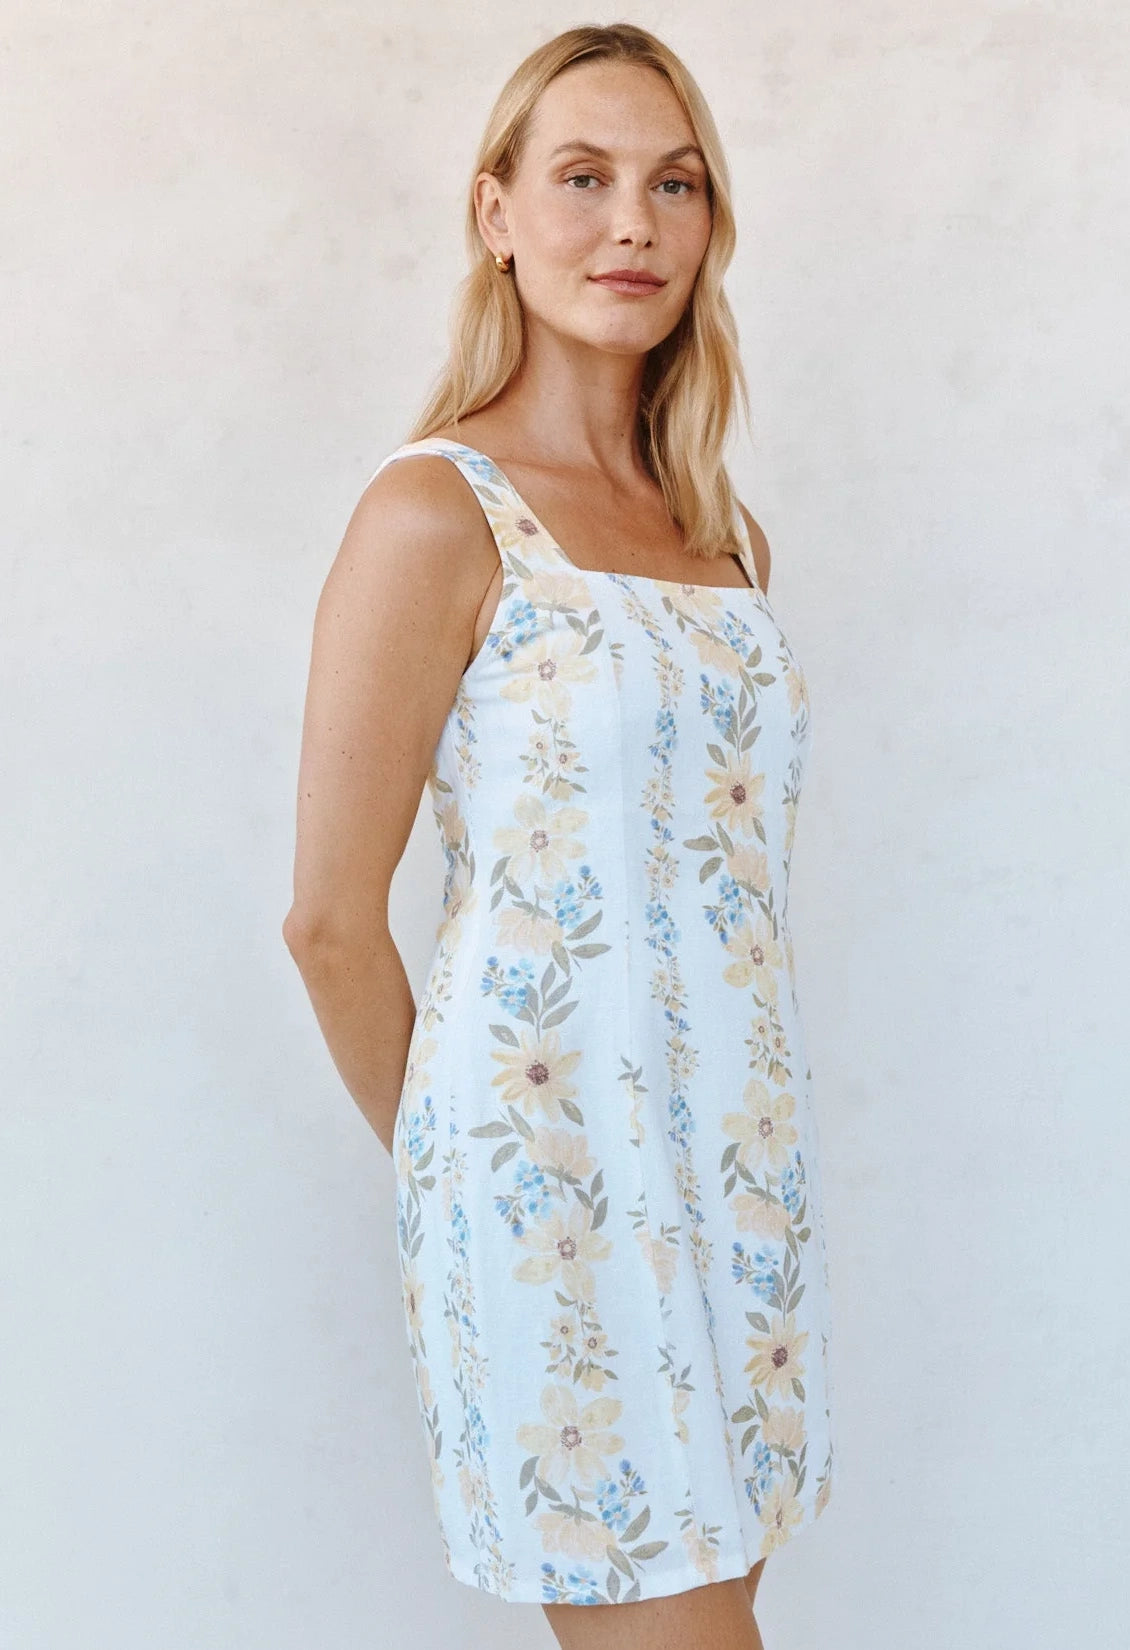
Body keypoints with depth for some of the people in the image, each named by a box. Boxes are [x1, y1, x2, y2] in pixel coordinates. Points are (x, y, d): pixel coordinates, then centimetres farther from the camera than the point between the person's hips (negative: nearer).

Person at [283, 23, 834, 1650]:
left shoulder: (726, 535, 11)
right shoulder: (438, 513, -11)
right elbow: (332, 920, -9)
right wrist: (445, 1150, 2)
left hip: (740, 1156, 6)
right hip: (559, 1166, -6)